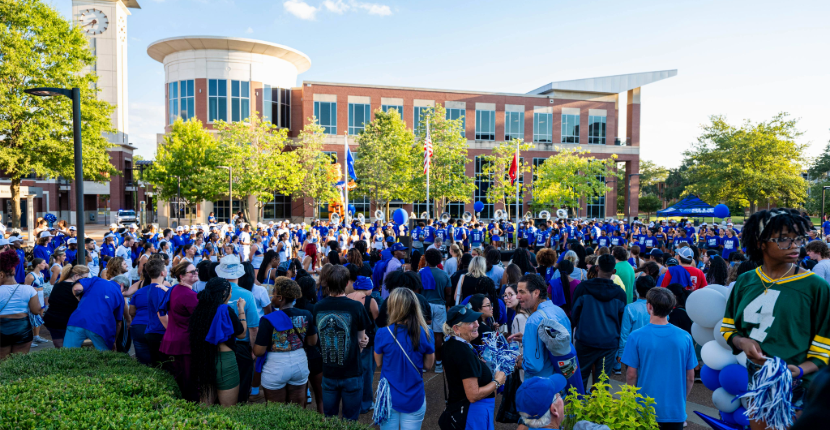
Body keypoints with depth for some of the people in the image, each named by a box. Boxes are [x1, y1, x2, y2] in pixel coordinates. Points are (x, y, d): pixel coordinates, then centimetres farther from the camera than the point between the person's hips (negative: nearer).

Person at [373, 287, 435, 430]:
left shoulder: (383, 334, -18)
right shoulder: (426, 333, -15)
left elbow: (378, 363, -1)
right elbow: (428, 364, -1)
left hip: (388, 398, 0)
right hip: (414, 399, 1)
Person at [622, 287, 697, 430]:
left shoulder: (636, 337, -14)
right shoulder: (685, 337, -7)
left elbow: (631, 375, -10)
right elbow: (690, 378, 1)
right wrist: (681, 400, 16)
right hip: (676, 411, 2)